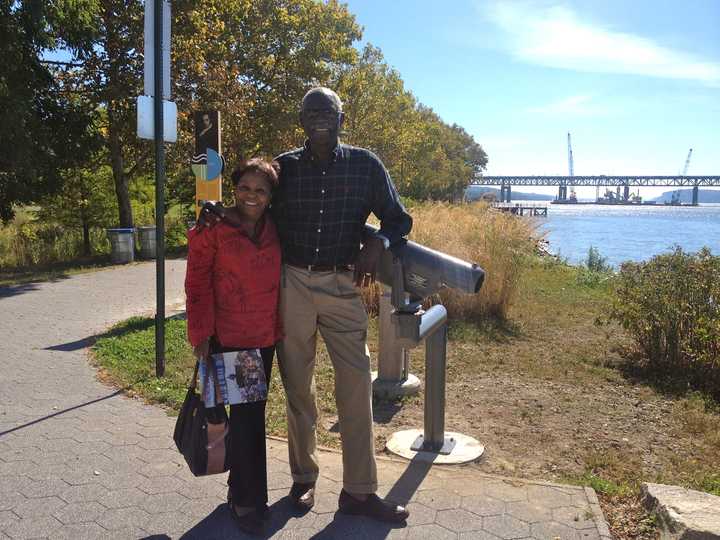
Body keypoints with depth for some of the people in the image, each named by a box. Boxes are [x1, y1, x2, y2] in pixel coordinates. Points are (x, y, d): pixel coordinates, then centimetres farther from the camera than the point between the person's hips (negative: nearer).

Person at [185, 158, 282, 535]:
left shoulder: (273, 230, 6)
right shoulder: (213, 230, -9)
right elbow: (198, 284, -8)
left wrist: (281, 324, 11)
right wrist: (202, 332, -11)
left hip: (265, 336, 5)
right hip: (228, 337, -5)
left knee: (253, 412, 16)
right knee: (245, 415, -1)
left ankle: (242, 488, 35)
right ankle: (248, 500, 17)